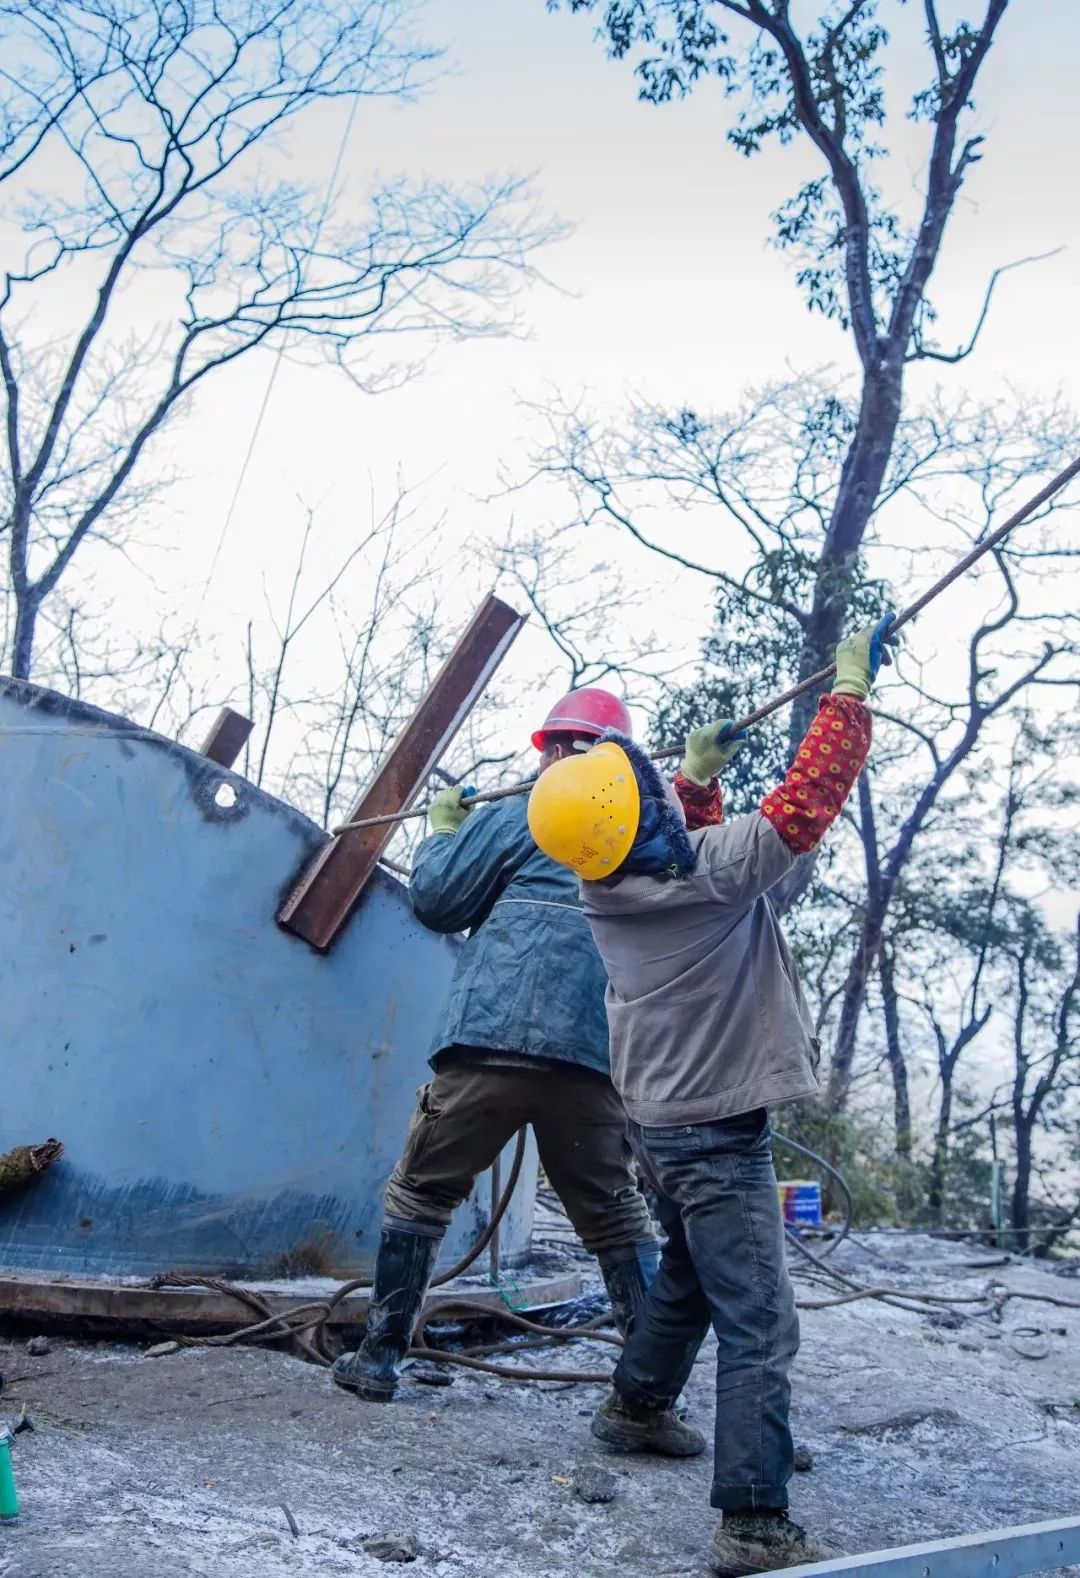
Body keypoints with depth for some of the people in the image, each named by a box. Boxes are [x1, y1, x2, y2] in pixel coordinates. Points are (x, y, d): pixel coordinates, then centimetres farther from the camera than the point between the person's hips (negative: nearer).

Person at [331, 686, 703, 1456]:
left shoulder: (516, 819, 4)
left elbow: (437, 898, 6)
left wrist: (443, 830, 23)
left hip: (494, 1041, -3)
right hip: (597, 1055, 4)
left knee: (421, 1193, 12)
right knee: (620, 1221, 11)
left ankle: (380, 1356, 17)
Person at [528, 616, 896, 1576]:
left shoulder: (605, 891, -3)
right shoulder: (717, 872, -25)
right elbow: (808, 801, -20)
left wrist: (698, 777, 20)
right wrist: (851, 687, -12)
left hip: (658, 1121, 8)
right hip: (721, 1134, -8)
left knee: (689, 1272, 30)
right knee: (759, 1328, -6)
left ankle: (634, 1406, 45)